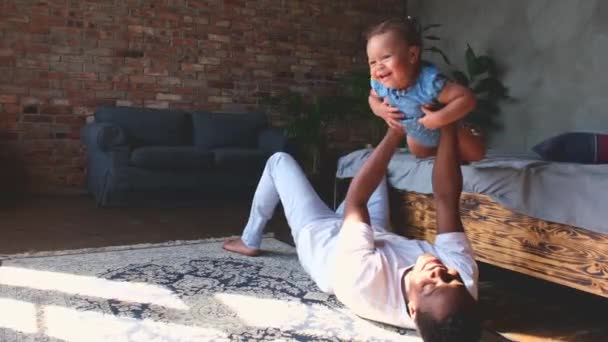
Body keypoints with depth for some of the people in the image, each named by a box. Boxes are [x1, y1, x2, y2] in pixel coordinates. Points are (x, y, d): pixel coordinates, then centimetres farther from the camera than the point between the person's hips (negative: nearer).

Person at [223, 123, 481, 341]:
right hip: (377, 233, 5)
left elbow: (355, 200, -41)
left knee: (279, 160, 9)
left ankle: (250, 242, 32)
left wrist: (395, 134, -39)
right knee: (374, 164, 24)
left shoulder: (365, 280, -50)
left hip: (321, 235, -4)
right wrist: (448, 126, -38)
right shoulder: (465, 275, -37)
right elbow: (446, 198, -33)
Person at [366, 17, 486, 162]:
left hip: (447, 129, -5)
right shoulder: (380, 83, -31)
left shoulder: (429, 81, -49)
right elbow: (373, 98, -6)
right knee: (418, 153, 32)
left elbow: (468, 98, -46)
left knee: (475, 154, 10)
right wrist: (380, 110, -27)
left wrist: (439, 119, -51)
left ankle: (470, 134, 41)